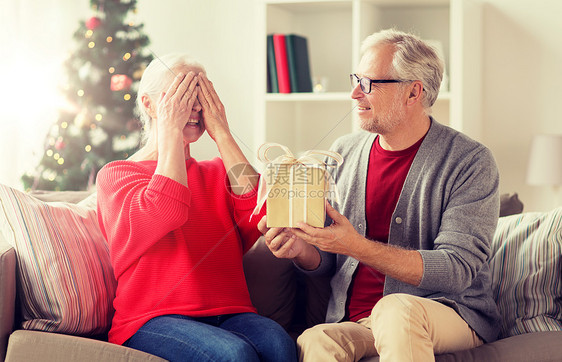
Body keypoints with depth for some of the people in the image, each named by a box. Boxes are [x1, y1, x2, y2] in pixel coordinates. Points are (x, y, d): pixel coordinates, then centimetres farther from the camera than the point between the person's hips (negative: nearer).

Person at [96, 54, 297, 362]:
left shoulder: (217, 173, 21)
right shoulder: (116, 174, 9)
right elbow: (163, 213, -15)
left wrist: (220, 132, 3)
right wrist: (170, 129, -4)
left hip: (227, 314, 4)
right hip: (153, 320, -4)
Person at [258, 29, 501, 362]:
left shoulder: (471, 162, -5)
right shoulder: (344, 153, 11)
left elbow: (457, 269, -15)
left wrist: (357, 246, -23)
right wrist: (300, 248, -8)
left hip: (450, 314, -2)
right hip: (354, 322, 2)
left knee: (395, 310, -37)